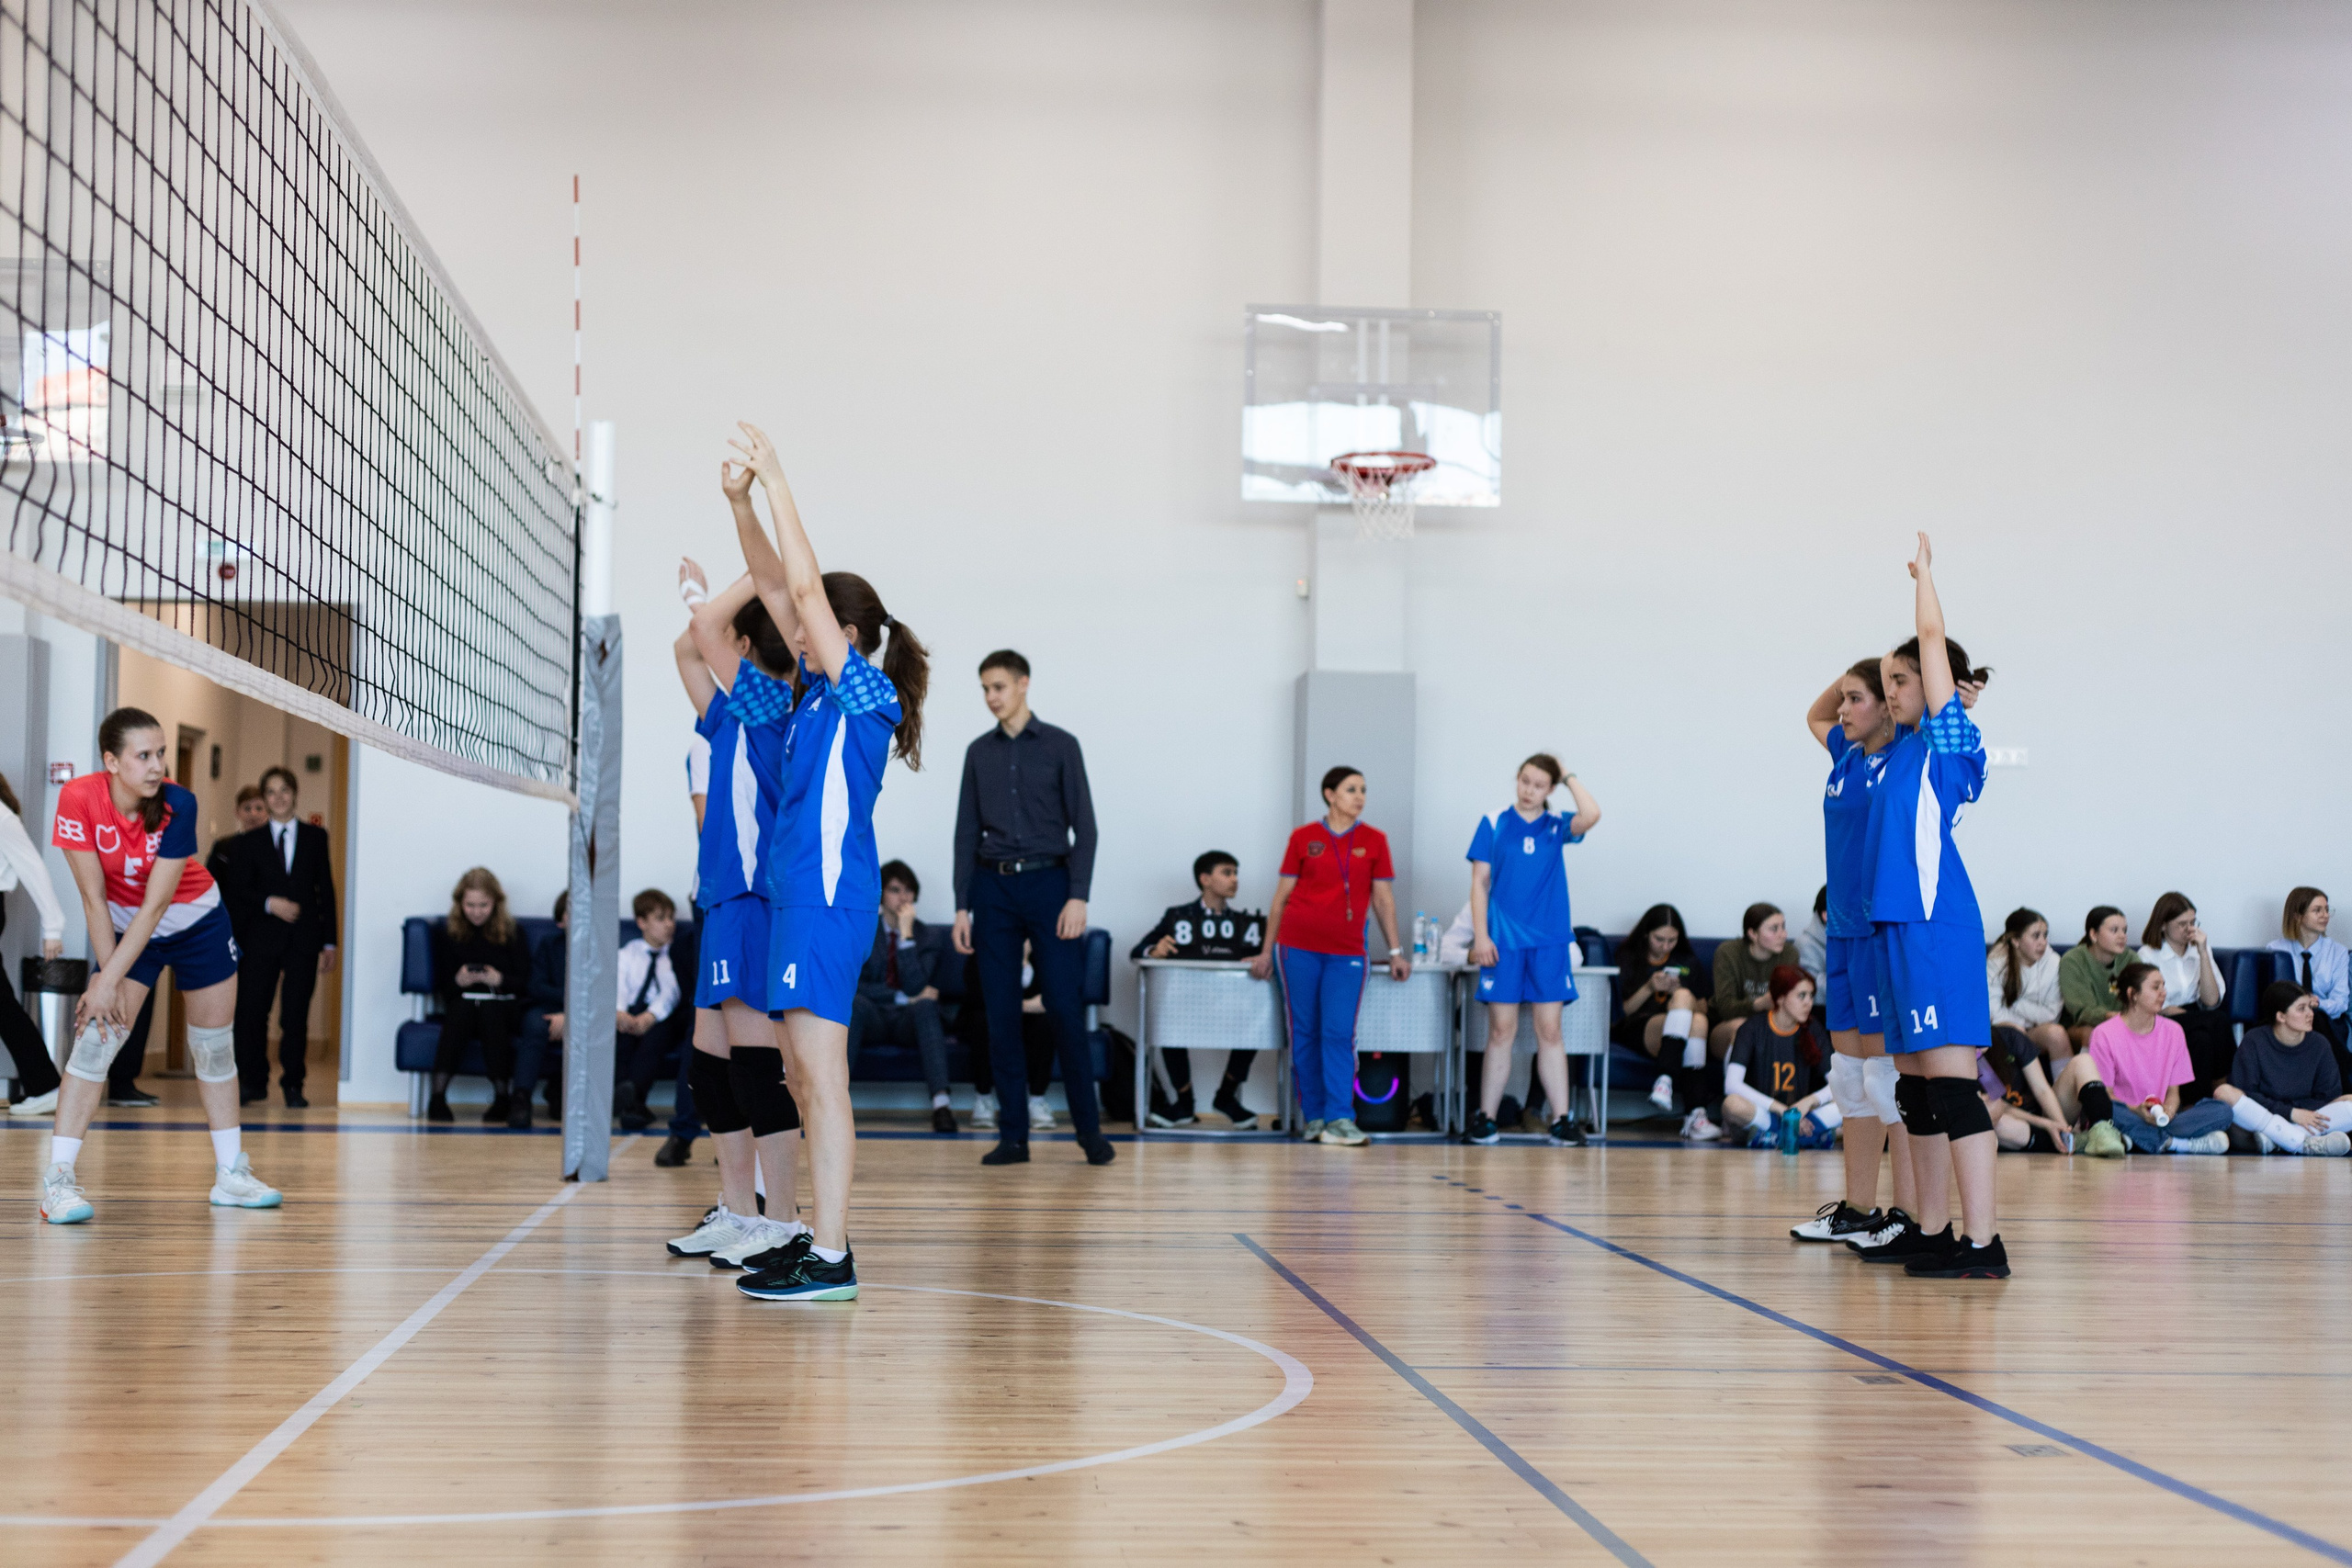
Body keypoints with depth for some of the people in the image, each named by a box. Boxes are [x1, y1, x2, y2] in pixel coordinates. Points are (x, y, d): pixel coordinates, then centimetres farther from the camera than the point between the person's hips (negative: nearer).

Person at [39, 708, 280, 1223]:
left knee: (215, 1045, 6)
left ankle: (231, 1174, 19)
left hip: (197, 923, 1)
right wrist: (110, 979, -20)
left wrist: (108, 982, -29)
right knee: (96, 1035, -15)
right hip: (126, 925, 0)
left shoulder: (178, 805, -27)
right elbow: (94, 897, -20)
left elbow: (154, 906, -27)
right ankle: (58, 1177, -13)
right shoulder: (79, 799, -26)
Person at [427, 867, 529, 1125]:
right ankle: (437, 1096, -46)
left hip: (502, 1004, -1)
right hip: (462, 1001, 1)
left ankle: (501, 1097, -38)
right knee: (459, 1012, -36)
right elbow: (443, 982, 10)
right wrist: (457, 981, -13)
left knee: (490, 1012, -37)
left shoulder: (511, 932, 8)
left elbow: (525, 980, 2)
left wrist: (501, 980, -18)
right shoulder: (450, 934, 12)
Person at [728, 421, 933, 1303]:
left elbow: (803, 588, -13)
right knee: (803, 1080, 12)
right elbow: (777, 589, 18)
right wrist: (742, 501, 13)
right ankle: (818, 1241, 18)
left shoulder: (867, 694, -7)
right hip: (798, 892, 10)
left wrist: (776, 484, -9)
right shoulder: (817, 697, 15)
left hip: (829, 893, -10)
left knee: (821, 1076, -11)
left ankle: (832, 1261, -12)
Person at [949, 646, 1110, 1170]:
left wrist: (1078, 896, -12)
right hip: (993, 889, 3)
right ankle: (1013, 1136, 6)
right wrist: (962, 906, 4)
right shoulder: (979, 752, 10)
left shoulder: (1060, 746, 1)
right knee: (1001, 1015, 1)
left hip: (1049, 885, -3)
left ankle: (1090, 1131, 3)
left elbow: (1084, 826, -2)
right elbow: (967, 832, 10)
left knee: (1066, 1010, -6)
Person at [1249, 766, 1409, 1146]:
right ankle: (1312, 1117, 11)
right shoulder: (1303, 838, 5)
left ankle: (1339, 1120, -7)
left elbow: (1383, 899, 10)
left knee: (1339, 1033, -8)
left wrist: (1395, 951, 6)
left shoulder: (1374, 840, 7)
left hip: (1346, 951, 0)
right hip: (1299, 945, 0)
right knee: (1304, 1033, 3)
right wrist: (1267, 950, 8)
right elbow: (1281, 897, 9)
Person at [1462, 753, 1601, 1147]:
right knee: (1501, 1032, 0)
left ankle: (1562, 1121, 2)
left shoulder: (1557, 826, 6)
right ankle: (1485, 1120, 6)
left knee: (1549, 1032, 1)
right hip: (1503, 941, -1)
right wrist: (1480, 936, -5)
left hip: (1549, 942, 1)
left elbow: (1591, 815, -16)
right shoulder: (1493, 824, 5)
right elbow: (1479, 882, 3)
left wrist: (1568, 776, -4)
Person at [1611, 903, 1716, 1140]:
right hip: (1636, 1029, -3)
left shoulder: (1688, 961, 25)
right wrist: (1649, 989, -8)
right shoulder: (1629, 958, 18)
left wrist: (1678, 993, -4)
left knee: (1698, 1021, -37)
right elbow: (1625, 1010, 10)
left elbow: (1704, 1009, 16)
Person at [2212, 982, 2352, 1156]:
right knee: (2224, 1093, -32)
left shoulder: (2318, 1044, 3)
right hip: (2260, 1118, -2)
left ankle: (2271, 1139, -34)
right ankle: (2308, 1145, -40)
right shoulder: (2254, 1041, -4)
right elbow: (2245, 1094, -9)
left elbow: (2330, 1096, 2)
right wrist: (2290, 1112, -19)